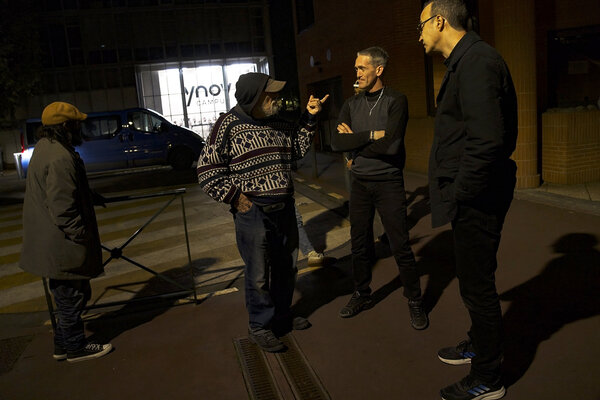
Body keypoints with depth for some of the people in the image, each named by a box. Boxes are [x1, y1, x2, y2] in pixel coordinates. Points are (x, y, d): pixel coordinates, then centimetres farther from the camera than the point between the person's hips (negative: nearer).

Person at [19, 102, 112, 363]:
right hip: (62, 245, -11)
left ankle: (63, 345, 31)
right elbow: (62, 206, -26)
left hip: (53, 242, 11)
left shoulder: (46, 147, 12)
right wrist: (80, 235, -20)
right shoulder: (60, 157, -23)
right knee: (70, 296, 4)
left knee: (68, 296, 20)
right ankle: (75, 348, 19)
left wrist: (91, 197, 26)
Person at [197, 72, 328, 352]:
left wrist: (309, 118, 13)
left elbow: (297, 149, 21)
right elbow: (207, 170, -10)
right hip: (253, 212, -7)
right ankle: (259, 327, 21)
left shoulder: (278, 123, 9)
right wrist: (234, 197, -13)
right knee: (260, 274, 1)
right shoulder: (228, 125, -12)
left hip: (285, 208, 7)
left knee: (287, 267, 17)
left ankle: (282, 316, 37)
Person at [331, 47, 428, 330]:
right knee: (360, 244, 13)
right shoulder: (351, 104, 7)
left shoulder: (396, 101, -8)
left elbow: (391, 145, -22)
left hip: (388, 182, -4)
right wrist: (371, 135, -16)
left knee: (400, 246, 0)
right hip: (360, 183, 5)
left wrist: (354, 139, -11)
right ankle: (362, 295, 31)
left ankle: (415, 301, 17)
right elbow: (337, 142, -6)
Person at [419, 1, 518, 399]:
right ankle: (478, 345, 45)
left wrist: (460, 193, -19)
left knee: (478, 286, 3)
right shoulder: (466, 60, 14)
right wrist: (458, 191, 13)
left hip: (476, 199, -10)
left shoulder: (477, 61, -19)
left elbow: (487, 139, -28)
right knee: (475, 280, 24)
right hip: (473, 194, 10)